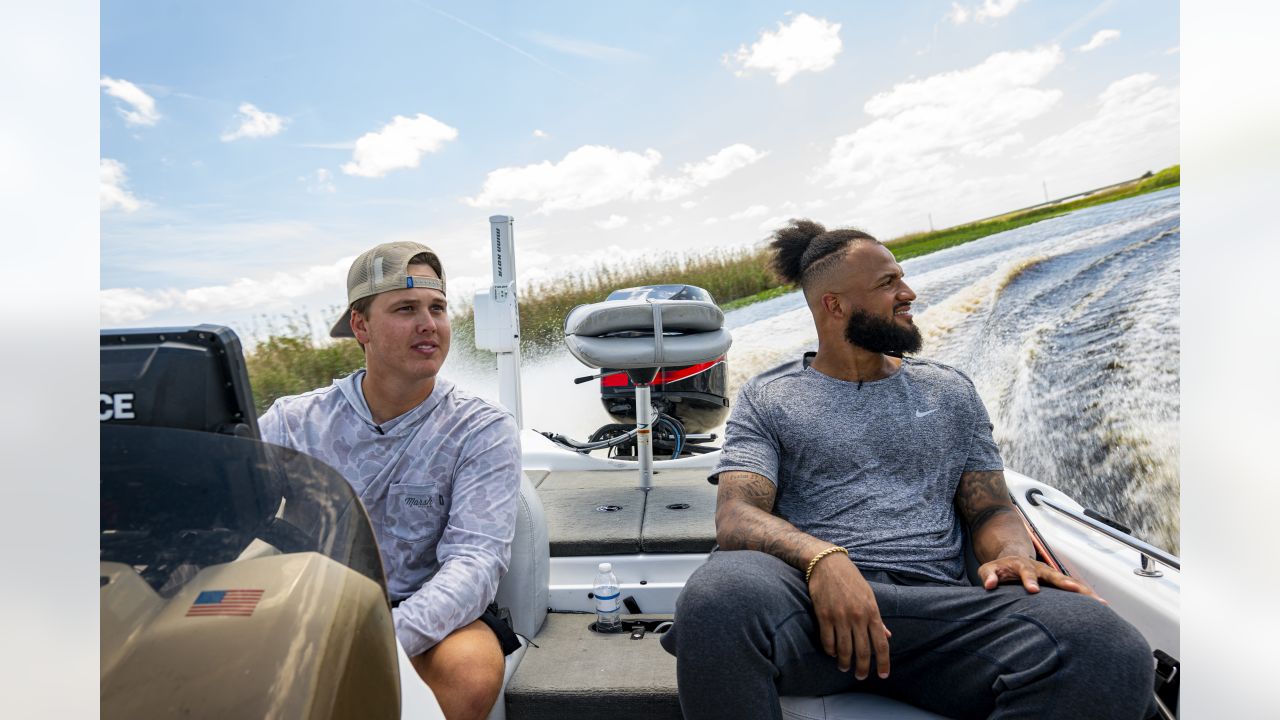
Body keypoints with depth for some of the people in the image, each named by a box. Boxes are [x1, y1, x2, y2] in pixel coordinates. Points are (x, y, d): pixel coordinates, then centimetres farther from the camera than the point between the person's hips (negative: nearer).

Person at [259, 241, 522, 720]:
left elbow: (476, 559, -15)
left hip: (422, 613, -1)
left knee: (473, 671, -31)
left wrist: (389, 639, -32)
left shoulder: (484, 432, -6)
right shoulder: (292, 423, 2)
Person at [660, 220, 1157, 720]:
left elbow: (991, 509, 19)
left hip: (936, 604, 3)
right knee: (722, 592, -37)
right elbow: (735, 516, -2)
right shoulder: (766, 398, 9)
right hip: (811, 597, -2)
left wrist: (1016, 556, -6)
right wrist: (821, 557, -23)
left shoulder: (951, 392, 20)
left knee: (1106, 649, -28)